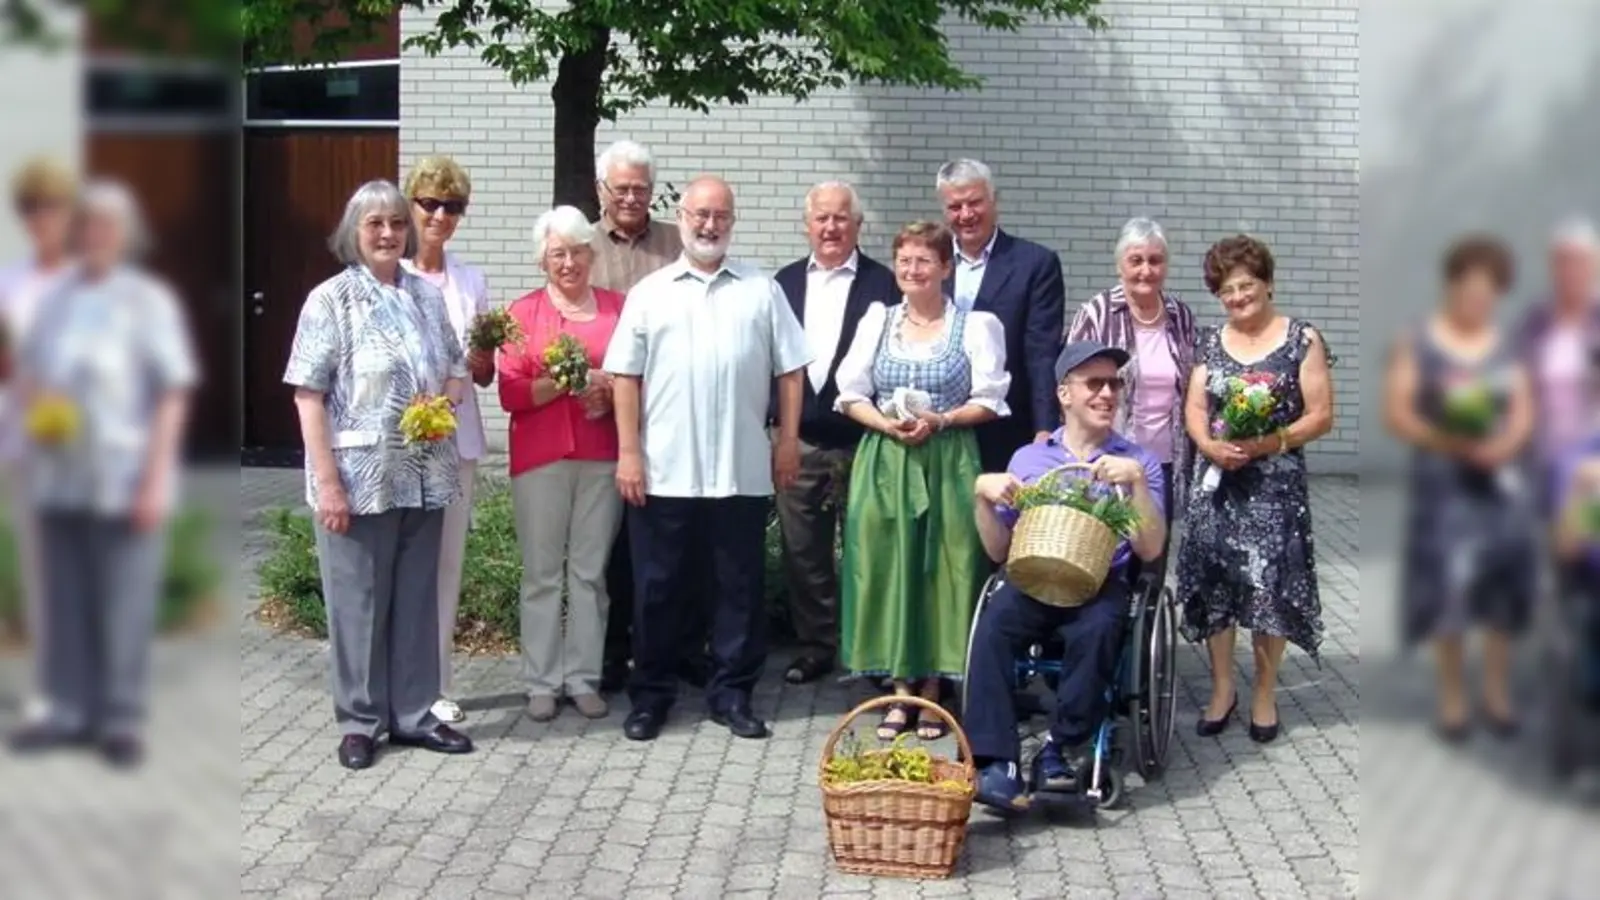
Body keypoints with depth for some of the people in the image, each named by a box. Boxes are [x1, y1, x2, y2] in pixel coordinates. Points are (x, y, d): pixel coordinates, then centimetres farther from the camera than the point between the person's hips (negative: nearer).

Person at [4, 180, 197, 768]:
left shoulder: (148, 301, -5)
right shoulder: (56, 299, 12)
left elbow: (172, 395, -8)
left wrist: (156, 478, -14)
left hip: (123, 483, -6)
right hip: (60, 478, 6)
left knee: (124, 605, -2)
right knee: (64, 602, 9)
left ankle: (122, 722, 7)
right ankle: (70, 713, 19)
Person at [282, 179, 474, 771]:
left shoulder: (427, 297, 9)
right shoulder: (330, 300, -6)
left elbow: (458, 371, 18)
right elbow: (308, 396, -9)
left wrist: (445, 401, -6)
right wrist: (327, 482, -15)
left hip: (424, 477, 5)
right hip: (359, 480, -5)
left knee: (417, 600, 12)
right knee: (358, 604, 4)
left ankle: (413, 714, 24)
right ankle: (359, 722, 18)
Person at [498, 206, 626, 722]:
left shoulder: (617, 308, 8)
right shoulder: (524, 312, 3)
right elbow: (511, 393, -3)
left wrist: (609, 391, -11)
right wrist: (561, 384, -16)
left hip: (602, 456, 2)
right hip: (540, 457, -1)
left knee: (591, 570, 6)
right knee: (543, 572, 1)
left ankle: (584, 678, 14)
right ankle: (542, 683, 9)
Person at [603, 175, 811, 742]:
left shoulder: (762, 291, 8)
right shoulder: (650, 293, 6)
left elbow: (790, 370, 7)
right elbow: (625, 377, 2)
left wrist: (788, 439, 0)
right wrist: (628, 452, -5)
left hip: (742, 471, 1)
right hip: (664, 472, 0)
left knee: (741, 586, 7)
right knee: (657, 587, 6)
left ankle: (731, 694, 18)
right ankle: (651, 695, 18)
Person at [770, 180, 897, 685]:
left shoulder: (883, 284, -2)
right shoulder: (785, 282, 9)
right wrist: (772, 425, 3)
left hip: (862, 440, -3)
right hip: (798, 441, 3)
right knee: (803, 550, 8)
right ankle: (815, 645, 20)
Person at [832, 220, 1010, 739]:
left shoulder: (976, 325, 2)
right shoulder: (876, 320, 10)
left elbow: (989, 402, -2)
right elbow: (851, 394, 6)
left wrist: (941, 421, -17)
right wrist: (885, 423, -11)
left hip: (947, 464, -2)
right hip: (884, 461, 2)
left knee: (942, 572, 0)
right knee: (889, 570, 1)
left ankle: (932, 688, 12)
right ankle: (900, 688, 11)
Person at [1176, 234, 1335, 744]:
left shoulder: (1302, 340, -1)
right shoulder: (1210, 342, 10)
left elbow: (1321, 415, -4)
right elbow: (1194, 408, 6)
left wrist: (1274, 441, -19)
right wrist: (1209, 445, -14)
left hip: (1275, 483, -3)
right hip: (1215, 480, 3)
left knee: (1270, 584, -2)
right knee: (1213, 582, 4)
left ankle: (1265, 692, 15)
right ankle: (1222, 687, 19)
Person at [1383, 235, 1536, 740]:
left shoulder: (1506, 349, 7)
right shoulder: (1418, 347, -4)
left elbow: (1524, 412, 3)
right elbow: (1395, 413, -9)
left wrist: (1504, 444, -17)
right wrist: (1445, 441, -23)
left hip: (1500, 480, 3)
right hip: (1443, 481, -3)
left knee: (1502, 589, 4)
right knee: (1448, 589, -3)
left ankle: (1498, 692, 17)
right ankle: (1452, 697, 10)